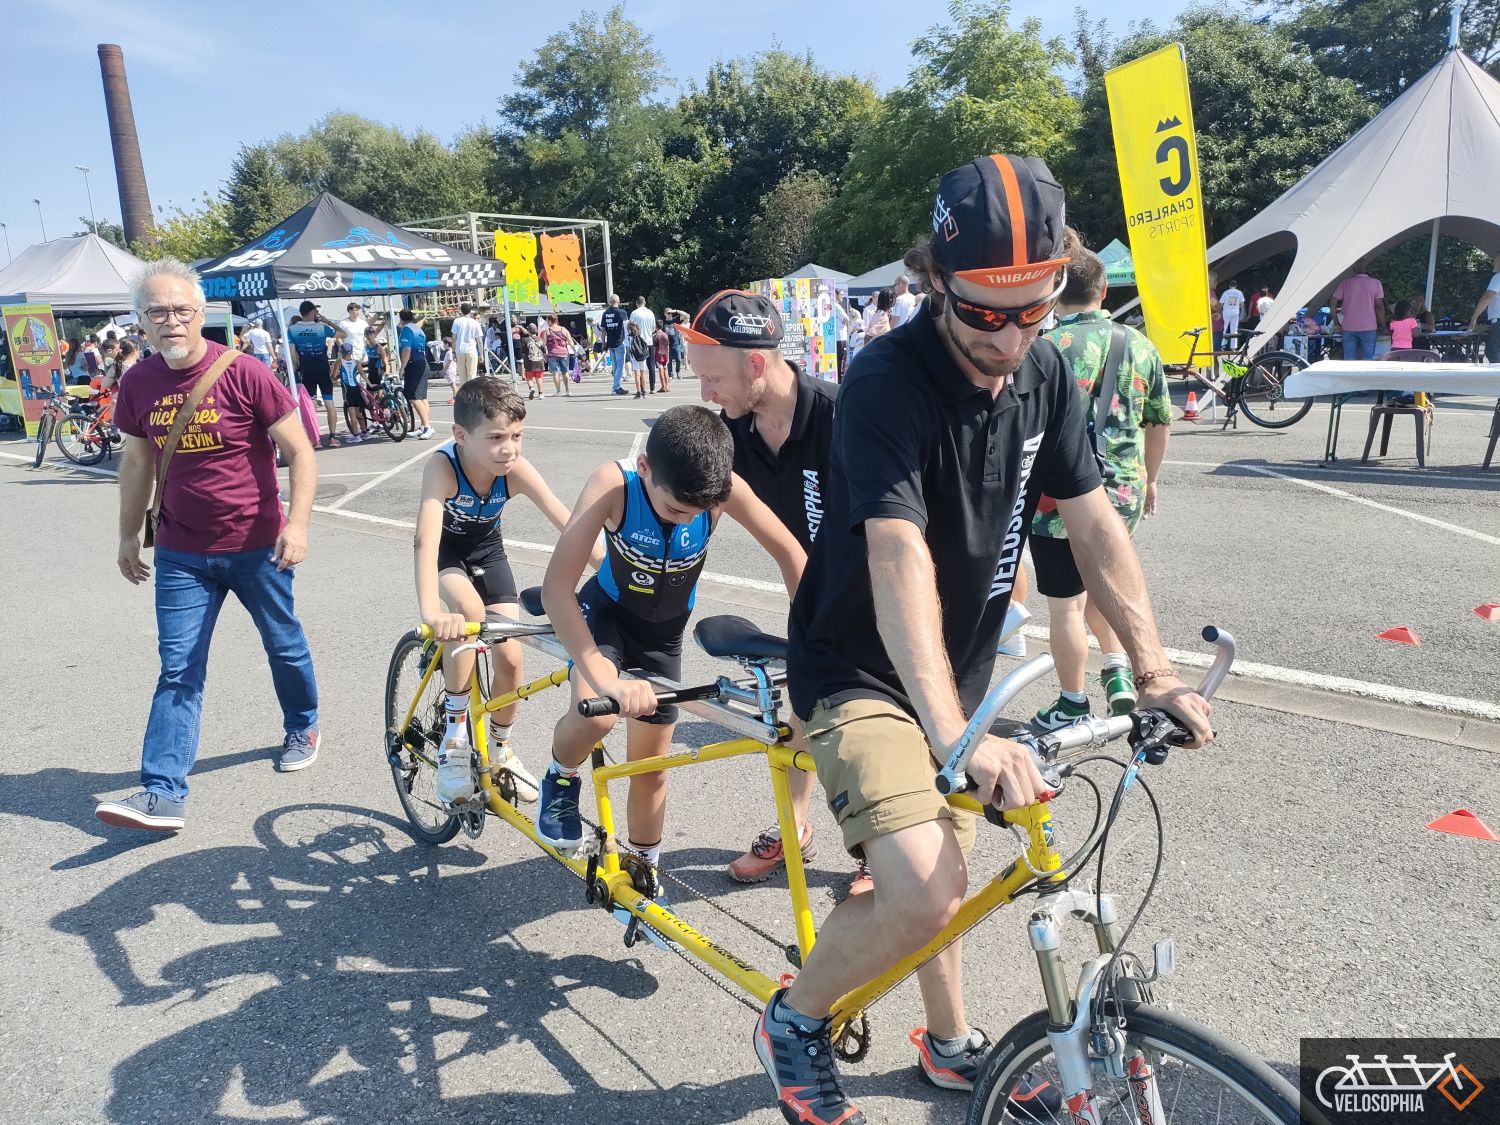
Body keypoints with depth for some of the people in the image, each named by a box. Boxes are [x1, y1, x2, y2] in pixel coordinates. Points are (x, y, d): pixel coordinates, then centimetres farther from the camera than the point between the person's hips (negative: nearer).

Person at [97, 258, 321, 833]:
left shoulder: (244, 373, -14)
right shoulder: (139, 383, 0)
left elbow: (300, 451, -12)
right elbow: (137, 463, 13)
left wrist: (296, 524, -22)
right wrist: (128, 535, 17)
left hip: (257, 546, -3)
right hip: (182, 552, 3)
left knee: (284, 644, 15)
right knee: (178, 669, 1)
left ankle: (303, 729, 40)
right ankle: (163, 794, 2)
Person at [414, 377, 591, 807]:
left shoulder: (516, 470, -29)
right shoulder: (443, 466, -37)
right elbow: (427, 538, -49)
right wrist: (431, 611, -64)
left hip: (487, 550, 3)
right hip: (445, 552, -3)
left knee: (510, 659, -5)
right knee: (469, 609, -34)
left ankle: (498, 748, 23)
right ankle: (456, 738, -18)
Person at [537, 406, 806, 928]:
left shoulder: (724, 490, -30)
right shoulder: (613, 484, -35)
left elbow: (789, 551, -18)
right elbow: (556, 587, -41)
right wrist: (606, 680, -51)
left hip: (664, 630, 2)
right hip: (606, 612, -2)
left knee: (650, 763, 10)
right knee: (595, 713, -33)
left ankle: (644, 871, 35)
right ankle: (561, 778, 2)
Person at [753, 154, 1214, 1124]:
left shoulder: (1044, 374, -3)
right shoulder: (888, 381, -26)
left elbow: (1095, 522, -1)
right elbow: (900, 560, -37)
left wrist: (1155, 670, -9)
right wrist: (957, 735, -46)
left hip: (959, 669, 7)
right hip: (862, 671, -7)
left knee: (943, 862, 22)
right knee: (924, 895, -21)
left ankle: (953, 1044, 46)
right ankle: (796, 1022, 10)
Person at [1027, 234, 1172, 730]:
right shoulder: (1140, 345, 3)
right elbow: (1160, 423, 11)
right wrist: (1149, 479, 25)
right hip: (1124, 494, 5)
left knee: (1065, 601, 7)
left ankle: (1072, 706, 19)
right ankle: (1118, 671, 17)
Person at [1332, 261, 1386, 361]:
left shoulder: (1345, 283, 4)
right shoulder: (1375, 283, 1)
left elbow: (1333, 304, 2)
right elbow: (1379, 306, -2)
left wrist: (1337, 322, 12)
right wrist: (1382, 324, 7)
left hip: (1348, 328, 1)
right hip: (1369, 327, -1)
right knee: (1368, 361, 1)